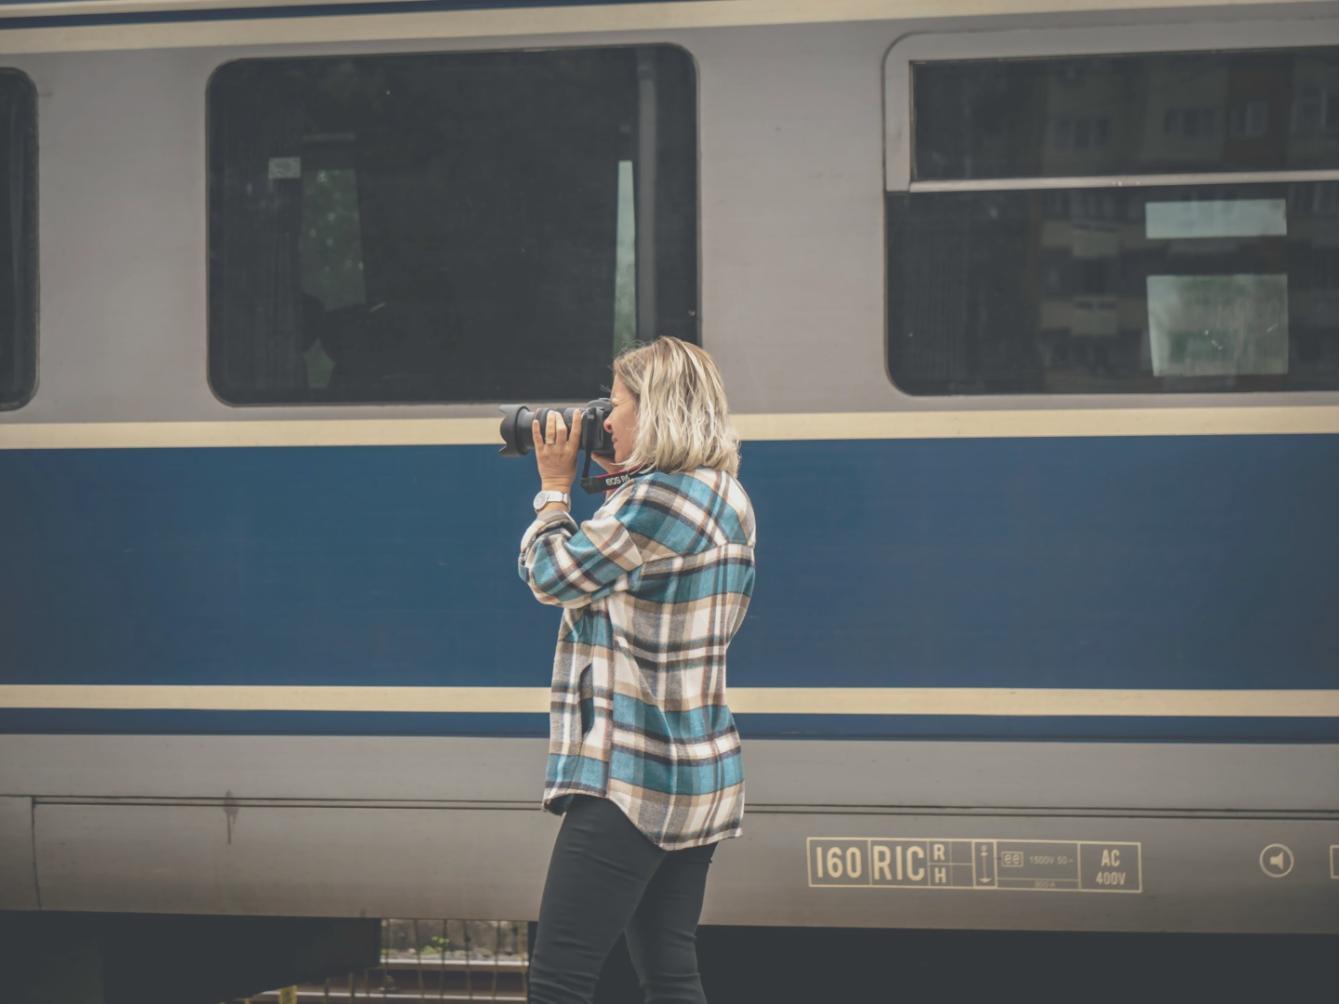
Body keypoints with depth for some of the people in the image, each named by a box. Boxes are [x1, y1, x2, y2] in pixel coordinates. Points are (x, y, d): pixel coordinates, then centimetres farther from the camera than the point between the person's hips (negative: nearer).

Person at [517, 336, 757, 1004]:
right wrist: (612, 483, 15)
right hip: (702, 780, 10)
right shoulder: (727, 500, 12)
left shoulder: (654, 499, -17)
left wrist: (554, 485, 6)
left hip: (631, 781, -10)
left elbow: (550, 576, -8)